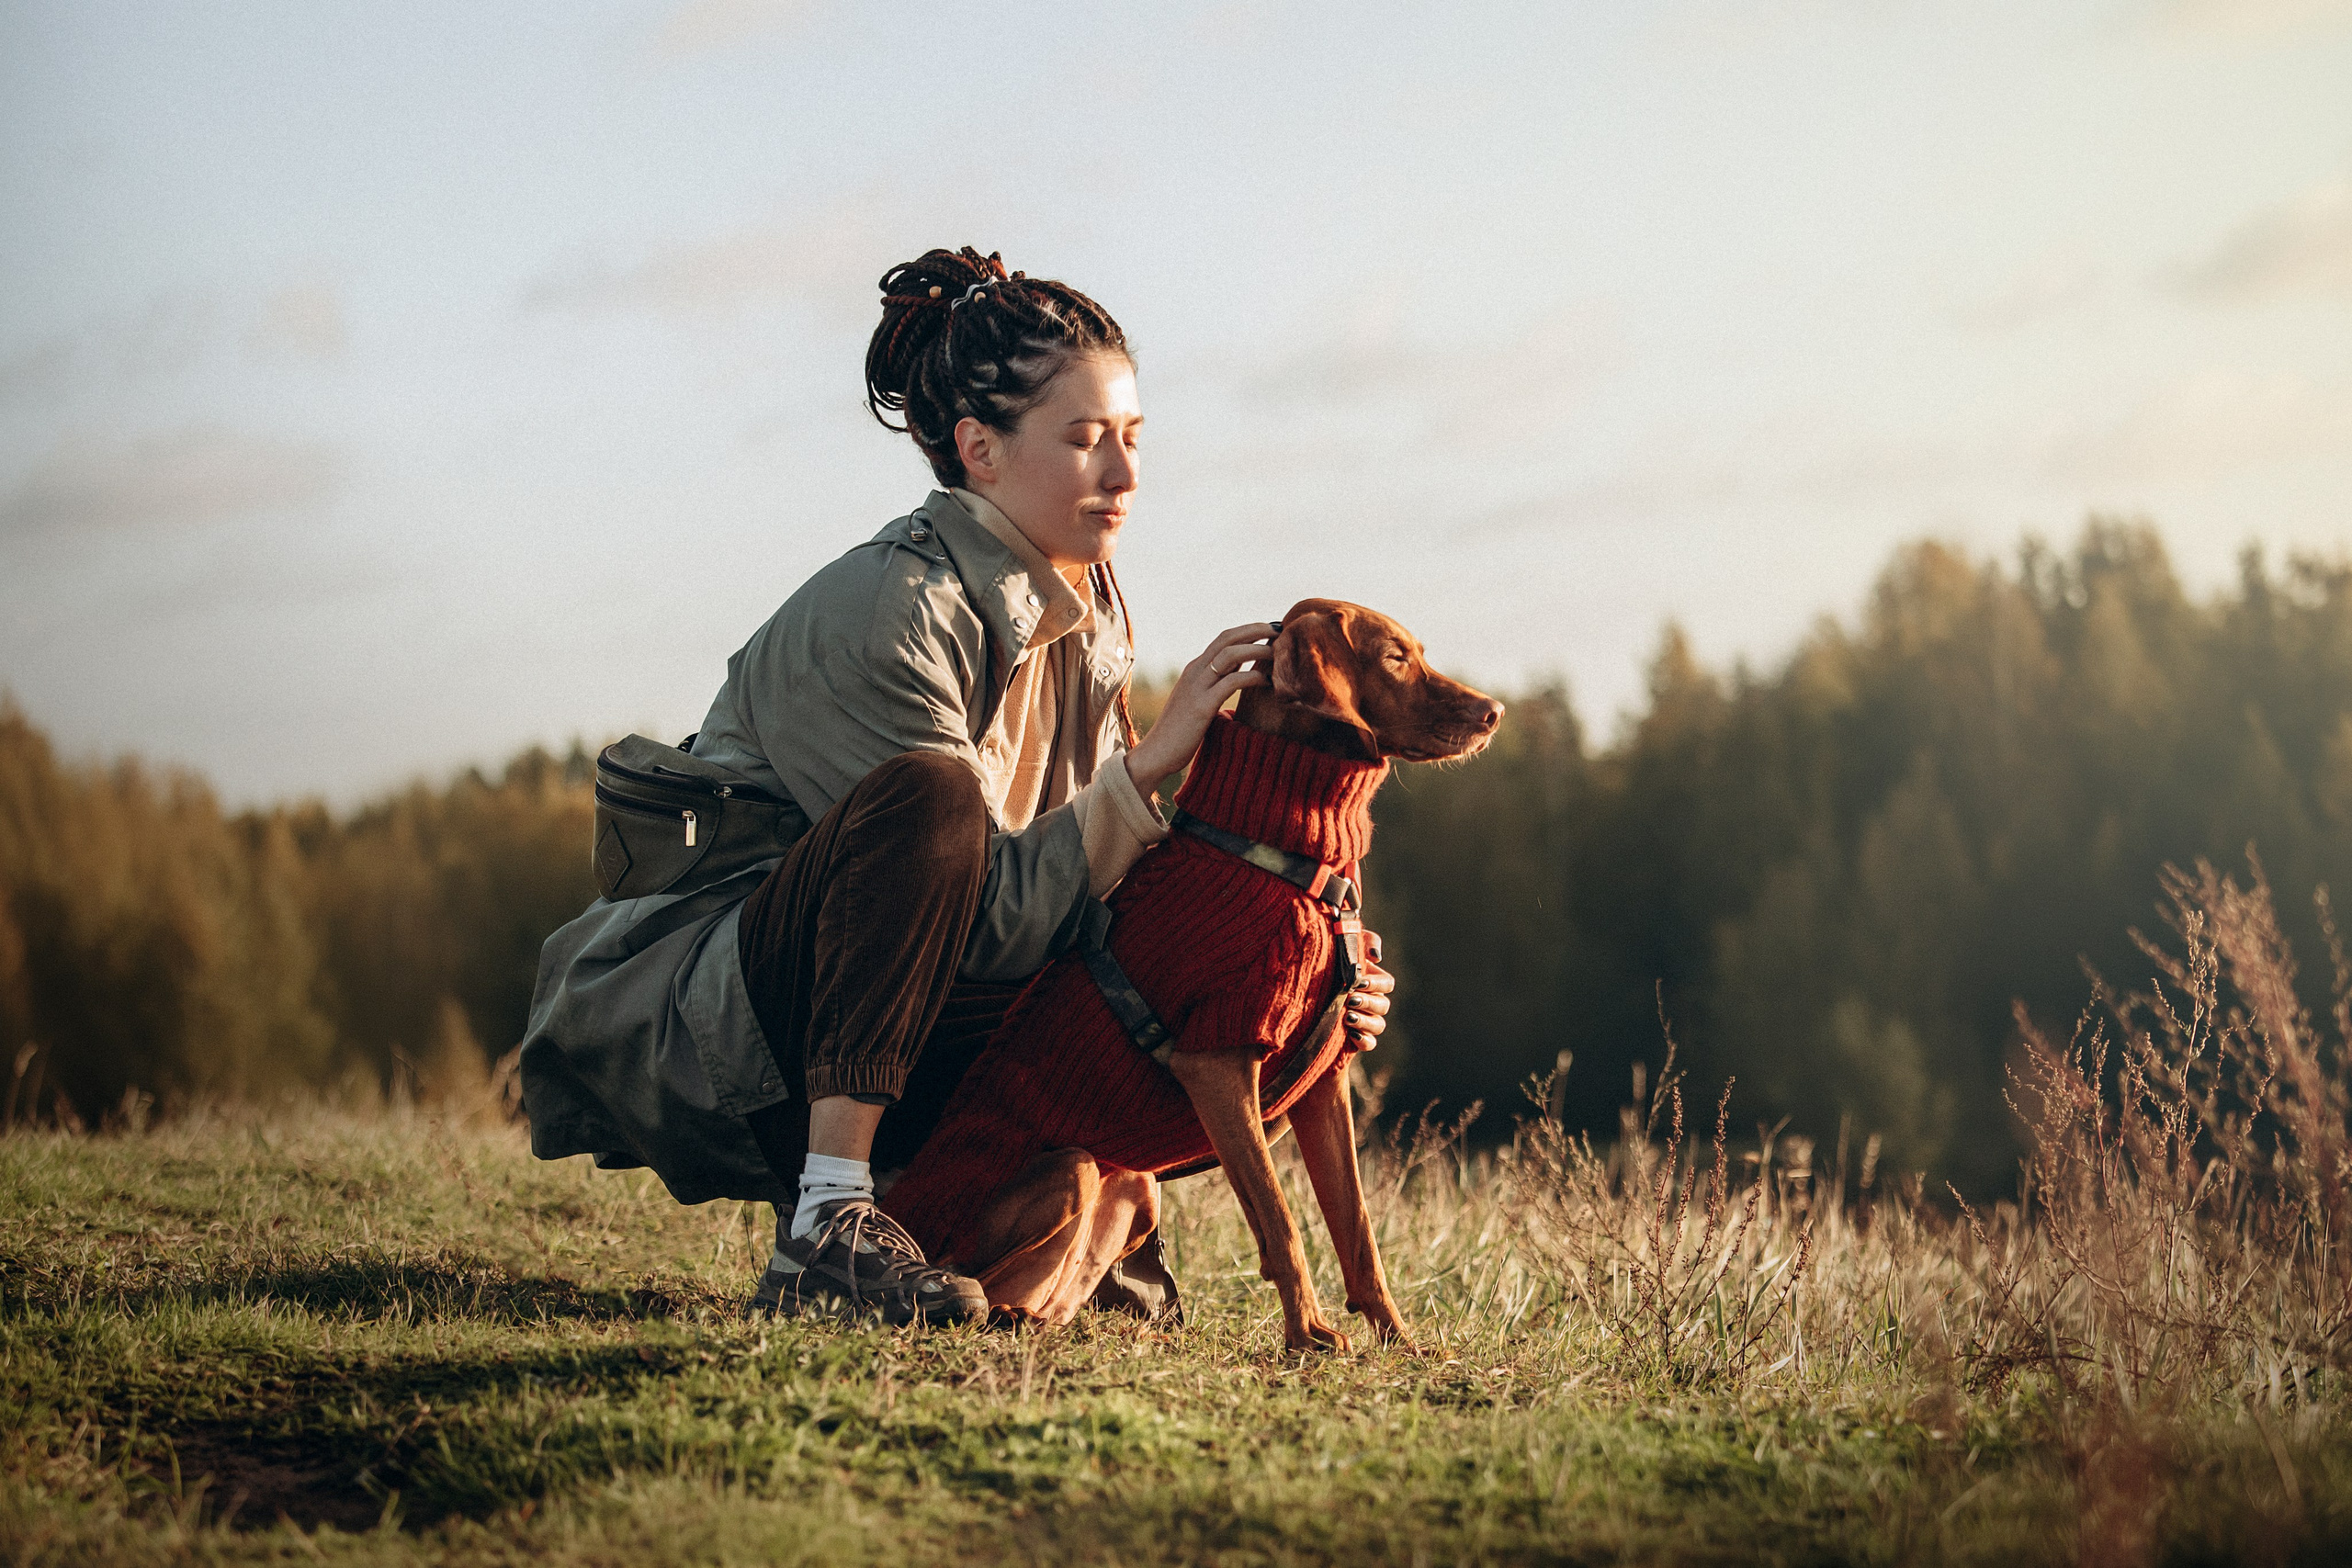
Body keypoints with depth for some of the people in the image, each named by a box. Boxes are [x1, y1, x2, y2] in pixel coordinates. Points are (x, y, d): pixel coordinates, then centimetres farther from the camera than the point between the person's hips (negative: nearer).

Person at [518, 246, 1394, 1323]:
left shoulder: (1089, 617, 5)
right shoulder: (888, 610, -21)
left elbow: (1092, 880, 4)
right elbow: (998, 922, -25)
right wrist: (1152, 762, -29)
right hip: (689, 1023, -8)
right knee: (927, 794, -34)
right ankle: (828, 1228, -34)